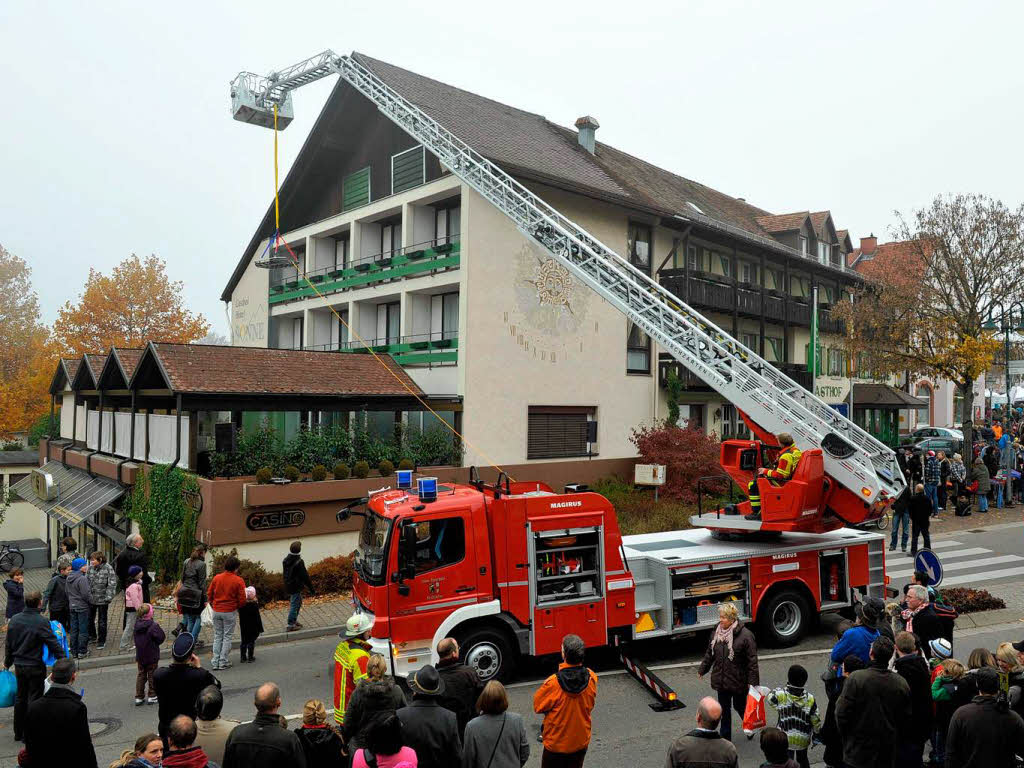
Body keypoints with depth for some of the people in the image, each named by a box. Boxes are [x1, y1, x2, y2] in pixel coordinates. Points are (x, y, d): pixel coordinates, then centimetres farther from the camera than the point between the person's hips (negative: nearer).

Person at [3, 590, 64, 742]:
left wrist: (7, 662, 24)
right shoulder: (41, 622, -19)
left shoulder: (14, 620, 1)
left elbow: (8, 644, 11)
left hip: (19, 666, 6)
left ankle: (18, 733, 29)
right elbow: (54, 644, -18)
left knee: (20, 697, 19)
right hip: (36, 667, -6)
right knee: (34, 698, 4)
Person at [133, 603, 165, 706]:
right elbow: (161, 638, -18)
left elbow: (136, 639, 6)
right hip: (152, 656, -5)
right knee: (152, 676, 10)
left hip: (140, 656, 5)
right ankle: (152, 696, 19)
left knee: (141, 675, 16)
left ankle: (139, 697, 19)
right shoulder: (153, 626, -25)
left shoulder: (137, 624, -3)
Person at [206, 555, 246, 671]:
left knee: (217, 636, 14)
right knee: (227, 637, 8)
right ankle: (223, 662, 9)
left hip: (216, 611, 4)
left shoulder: (216, 578, -1)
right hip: (230, 612, -3)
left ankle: (215, 662, 13)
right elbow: (242, 599, -10)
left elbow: (209, 593, 6)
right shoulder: (238, 581, -12)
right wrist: (238, 607, 11)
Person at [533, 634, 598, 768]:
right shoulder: (591, 677, -17)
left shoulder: (553, 683, -30)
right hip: (581, 742, 4)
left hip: (557, 743, -3)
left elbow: (538, 707, -13)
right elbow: (591, 704, 1)